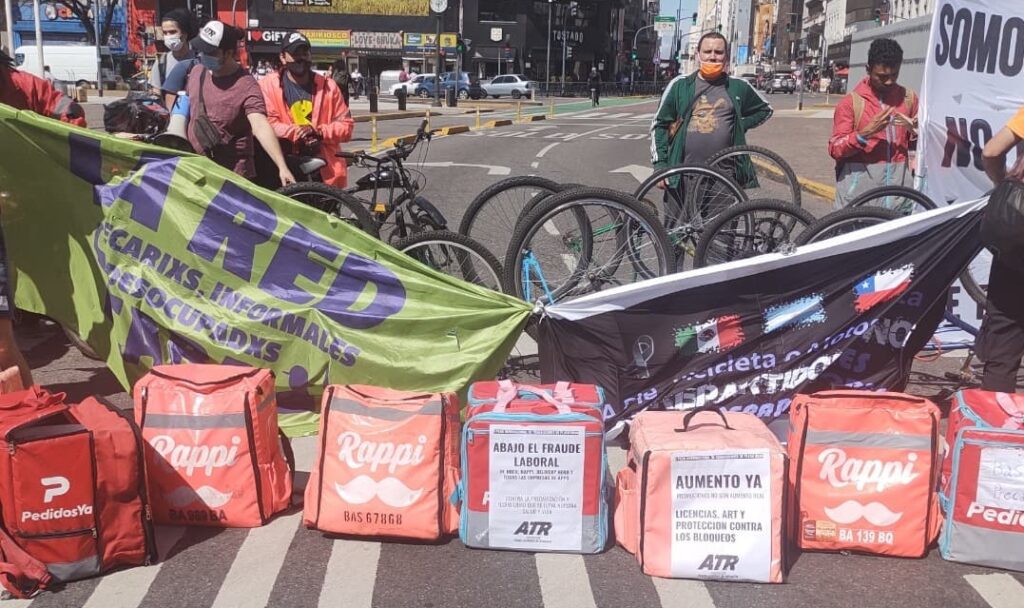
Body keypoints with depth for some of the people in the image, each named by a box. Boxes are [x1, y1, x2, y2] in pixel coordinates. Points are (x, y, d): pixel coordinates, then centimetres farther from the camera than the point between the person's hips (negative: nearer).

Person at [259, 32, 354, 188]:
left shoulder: (328, 86, 7)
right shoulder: (269, 85, 0)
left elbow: (346, 125, 5)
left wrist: (320, 132, -13)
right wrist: (295, 133, -22)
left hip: (326, 171, 3)